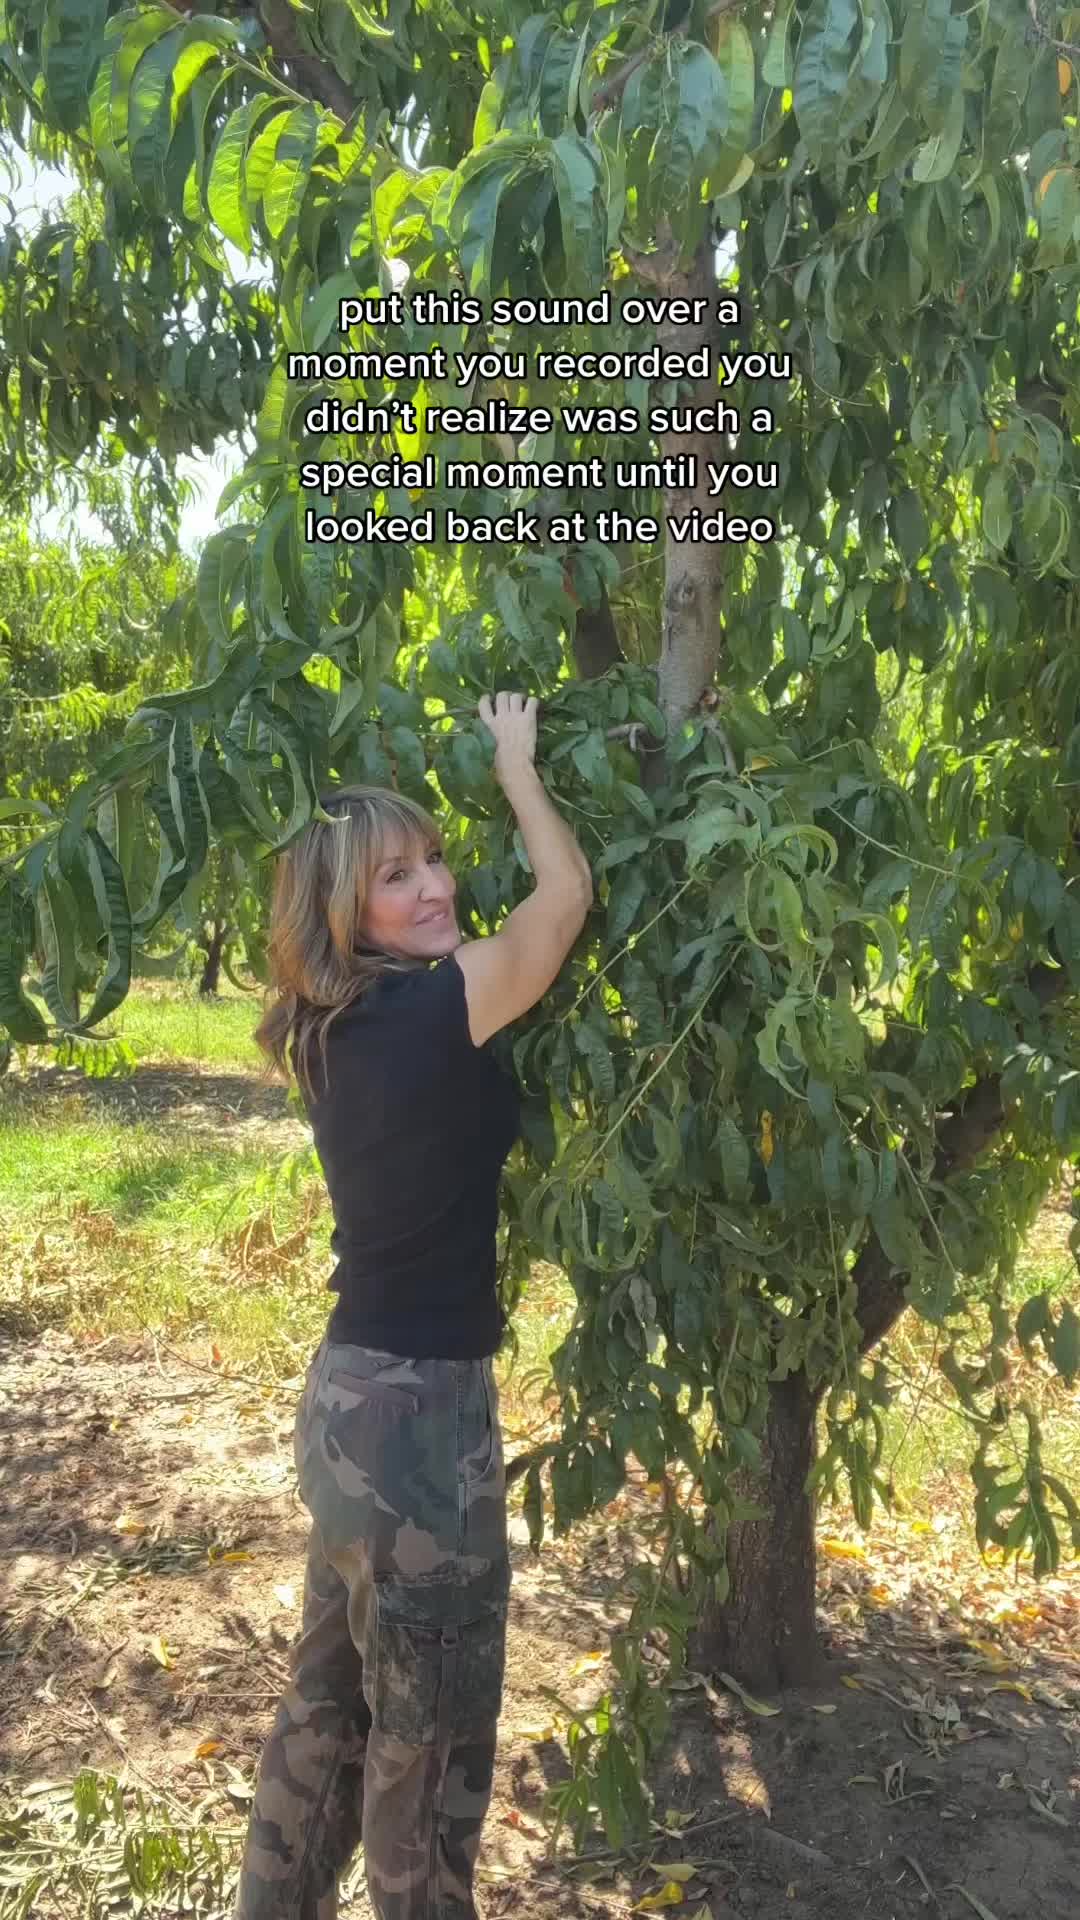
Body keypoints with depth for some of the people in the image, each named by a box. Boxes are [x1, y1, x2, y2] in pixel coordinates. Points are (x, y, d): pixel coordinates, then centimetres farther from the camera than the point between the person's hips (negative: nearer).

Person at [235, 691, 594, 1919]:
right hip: (417, 1409, -9)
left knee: (332, 1698, 25)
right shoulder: (431, 1008, -19)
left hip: (352, 1393, 9)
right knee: (430, 1729, 10)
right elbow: (567, 891, -10)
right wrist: (515, 760, 5)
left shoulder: (342, 1029, 5)